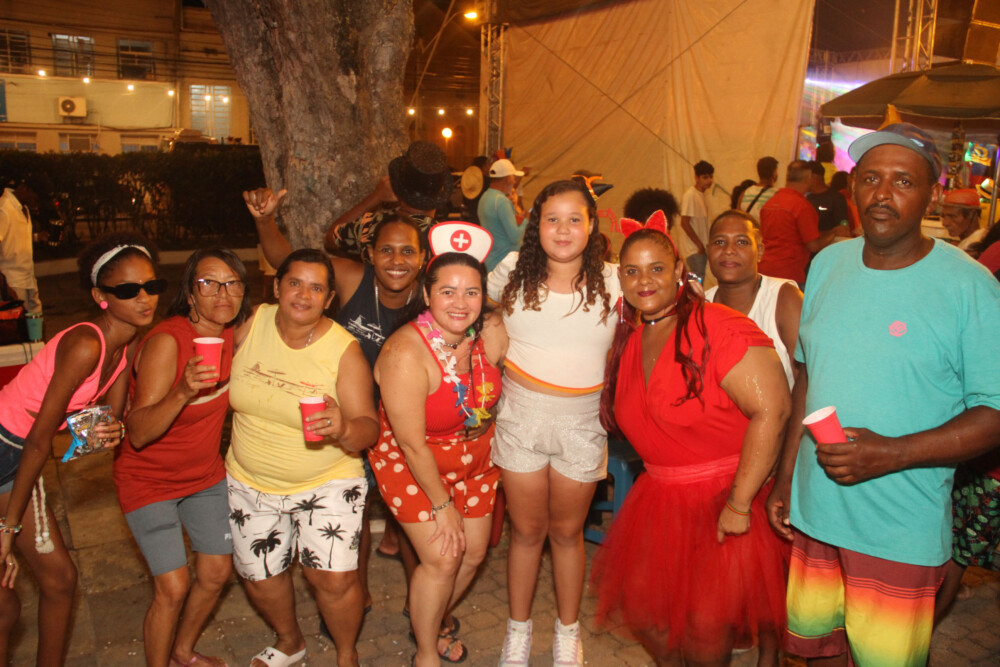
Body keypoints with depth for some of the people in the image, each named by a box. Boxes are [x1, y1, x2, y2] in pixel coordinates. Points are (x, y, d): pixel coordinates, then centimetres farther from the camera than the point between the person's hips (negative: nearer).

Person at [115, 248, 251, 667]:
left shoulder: (231, 334, -9)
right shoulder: (165, 341, -28)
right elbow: (138, 434, -32)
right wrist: (183, 391, -46)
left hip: (206, 474, 6)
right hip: (149, 478, -6)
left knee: (217, 573, 13)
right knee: (173, 588, -8)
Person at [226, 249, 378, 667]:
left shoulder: (344, 350, -16)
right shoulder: (253, 323, -8)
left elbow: (368, 429, -20)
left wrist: (343, 428, -40)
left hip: (327, 482, -3)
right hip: (251, 482, 4)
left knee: (334, 578, -13)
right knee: (258, 575, 15)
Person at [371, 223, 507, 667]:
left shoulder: (493, 334, -18)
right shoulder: (406, 355, -31)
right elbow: (413, 444, -23)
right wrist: (442, 506, -15)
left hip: (474, 457, 5)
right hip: (412, 464, -5)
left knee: (474, 553, 12)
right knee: (441, 560, -7)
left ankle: (430, 624, 42)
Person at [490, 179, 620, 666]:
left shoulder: (612, 282, -7)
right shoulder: (514, 272, -3)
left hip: (582, 425, -1)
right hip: (520, 418, 1)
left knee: (567, 532, 16)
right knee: (526, 531, 15)